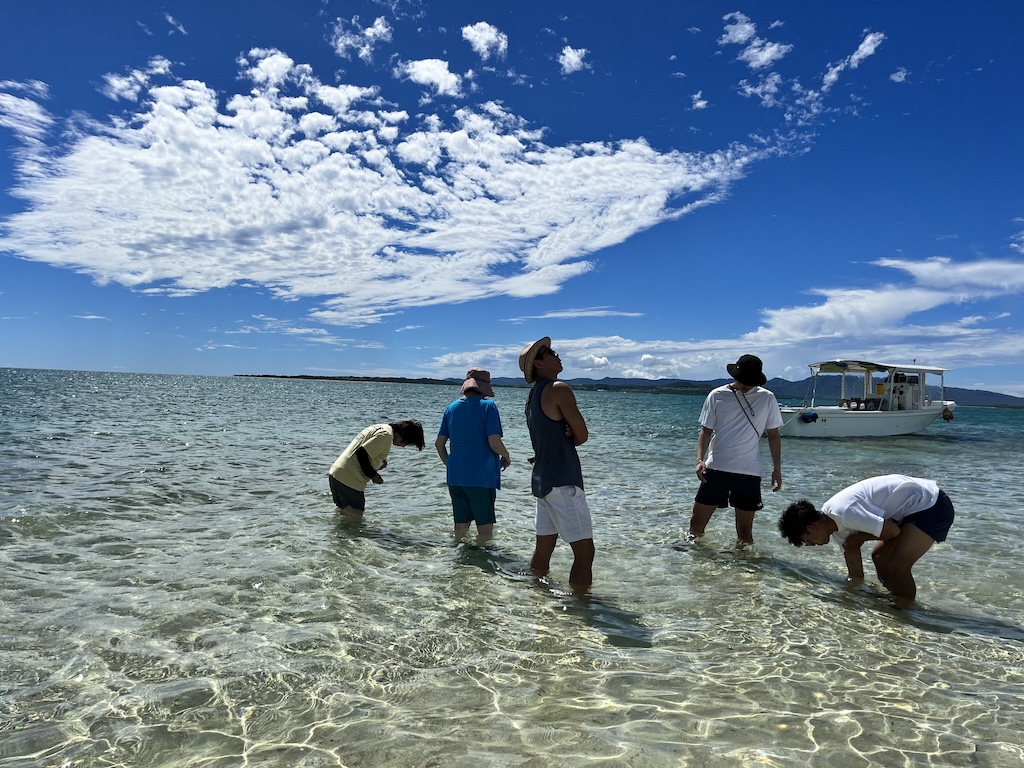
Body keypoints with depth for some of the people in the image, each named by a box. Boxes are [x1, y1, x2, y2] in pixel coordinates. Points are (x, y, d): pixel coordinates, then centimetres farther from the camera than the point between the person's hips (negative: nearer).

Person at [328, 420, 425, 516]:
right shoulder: (386, 435, -14)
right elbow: (361, 453, -20)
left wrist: (380, 461, 10)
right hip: (349, 480, -10)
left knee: (345, 514, 15)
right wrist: (373, 475, -9)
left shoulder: (381, 428, 15)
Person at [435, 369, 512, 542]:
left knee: (461, 524, 16)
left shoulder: (451, 408, 10)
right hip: (482, 475, -6)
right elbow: (494, 443, -15)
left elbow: (439, 444, 11)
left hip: (455, 476, 6)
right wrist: (506, 457, 4)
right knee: (485, 525, 4)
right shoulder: (488, 406, -7)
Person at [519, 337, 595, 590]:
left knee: (543, 549, 16)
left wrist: (566, 435, -4)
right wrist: (570, 437, 9)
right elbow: (582, 436, -10)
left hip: (542, 480, 9)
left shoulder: (533, 395, 16)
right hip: (563, 481, -9)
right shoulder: (559, 389, -12)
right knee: (584, 552, -5)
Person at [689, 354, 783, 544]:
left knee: (745, 530, 6)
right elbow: (706, 430, 3)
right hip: (716, 468, 0)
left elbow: (773, 434, 10)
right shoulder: (717, 396, 1)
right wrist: (700, 460, -10)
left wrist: (777, 468, 7)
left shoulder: (767, 398, 3)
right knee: (697, 521, 4)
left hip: (749, 472, 0)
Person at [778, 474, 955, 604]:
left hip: (933, 507, -10)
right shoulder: (836, 527, 4)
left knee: (897, 566, -15)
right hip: (917, 506, 10)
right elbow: (856, 575, 13)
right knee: (880, 557, 15)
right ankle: (895, 600, 28)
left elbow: (892, 531, -19)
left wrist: (860, 537, -6)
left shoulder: (844, 513, -27)